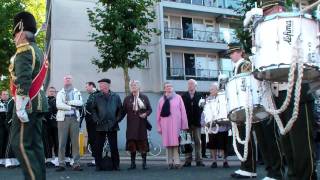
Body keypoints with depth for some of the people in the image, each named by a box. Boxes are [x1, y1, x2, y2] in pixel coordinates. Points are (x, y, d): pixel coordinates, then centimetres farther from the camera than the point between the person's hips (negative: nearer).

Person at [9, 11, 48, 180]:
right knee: (35, 144, 9)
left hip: (28, 103, -9)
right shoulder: (37, 51, 20)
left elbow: (23, 81, -20)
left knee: (20, 144, -8)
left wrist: (20, 106, -23)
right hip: (38, 103, 9)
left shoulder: (24, 50, -9)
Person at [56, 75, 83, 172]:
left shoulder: (77, 92, 14)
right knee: (62, 142, -2)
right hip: (63, 118, 0)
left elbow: (80, 103, -3)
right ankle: (61, 164, 4)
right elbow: (58, 105, -4)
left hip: (75, 118, 0)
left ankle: (76, 164, 4)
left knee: (75, 142, 0)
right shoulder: (60, 93, 12)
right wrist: (72, 107, -8)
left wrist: (68, 102, -9)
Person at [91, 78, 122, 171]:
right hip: (100, 126, 0)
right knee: (98, 147, 2)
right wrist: (97, 120, -5)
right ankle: (98, 165, 12)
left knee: (114, 147, 4)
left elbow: (120, 109, 9)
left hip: (112, 126, 0)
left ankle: (115, 165, 13)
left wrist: (117, 120, -1)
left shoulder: (115, 97, 6)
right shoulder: (97, 97, 5)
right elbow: (93, 109, 6)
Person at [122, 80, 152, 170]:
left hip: (141, 123, -1)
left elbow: (149, 109, 8)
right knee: (131, 142, 2)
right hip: (131, 124, 1)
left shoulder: (144, 97, 7)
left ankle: (144, 163, 9)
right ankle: (133, 163, 11)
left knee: (142, 142, 0)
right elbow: (124, 111, 6)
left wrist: (145, 114, -11)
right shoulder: (127, 99, 8)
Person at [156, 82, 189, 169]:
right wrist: (159, 127, 7)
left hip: (176, 124, -2)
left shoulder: (178, 98, 4)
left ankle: (177, 162, -3)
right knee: (168, 143, 3)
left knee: (175, 143, -6)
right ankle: (170, 163, 8)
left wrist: (184, 125, -1)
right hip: (165, 125, 2)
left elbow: (183, 111, 3)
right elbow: (158, 114, 10)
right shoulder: (161, 100, 10)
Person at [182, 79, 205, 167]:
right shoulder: (183, 96, 6)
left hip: (196, 122, 0)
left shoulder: (199, 96, 6)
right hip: (187, 122, 0)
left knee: (198, 142, 3)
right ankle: (188, 160, 7)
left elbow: (202, 108, 1)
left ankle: (199, 160, 7)